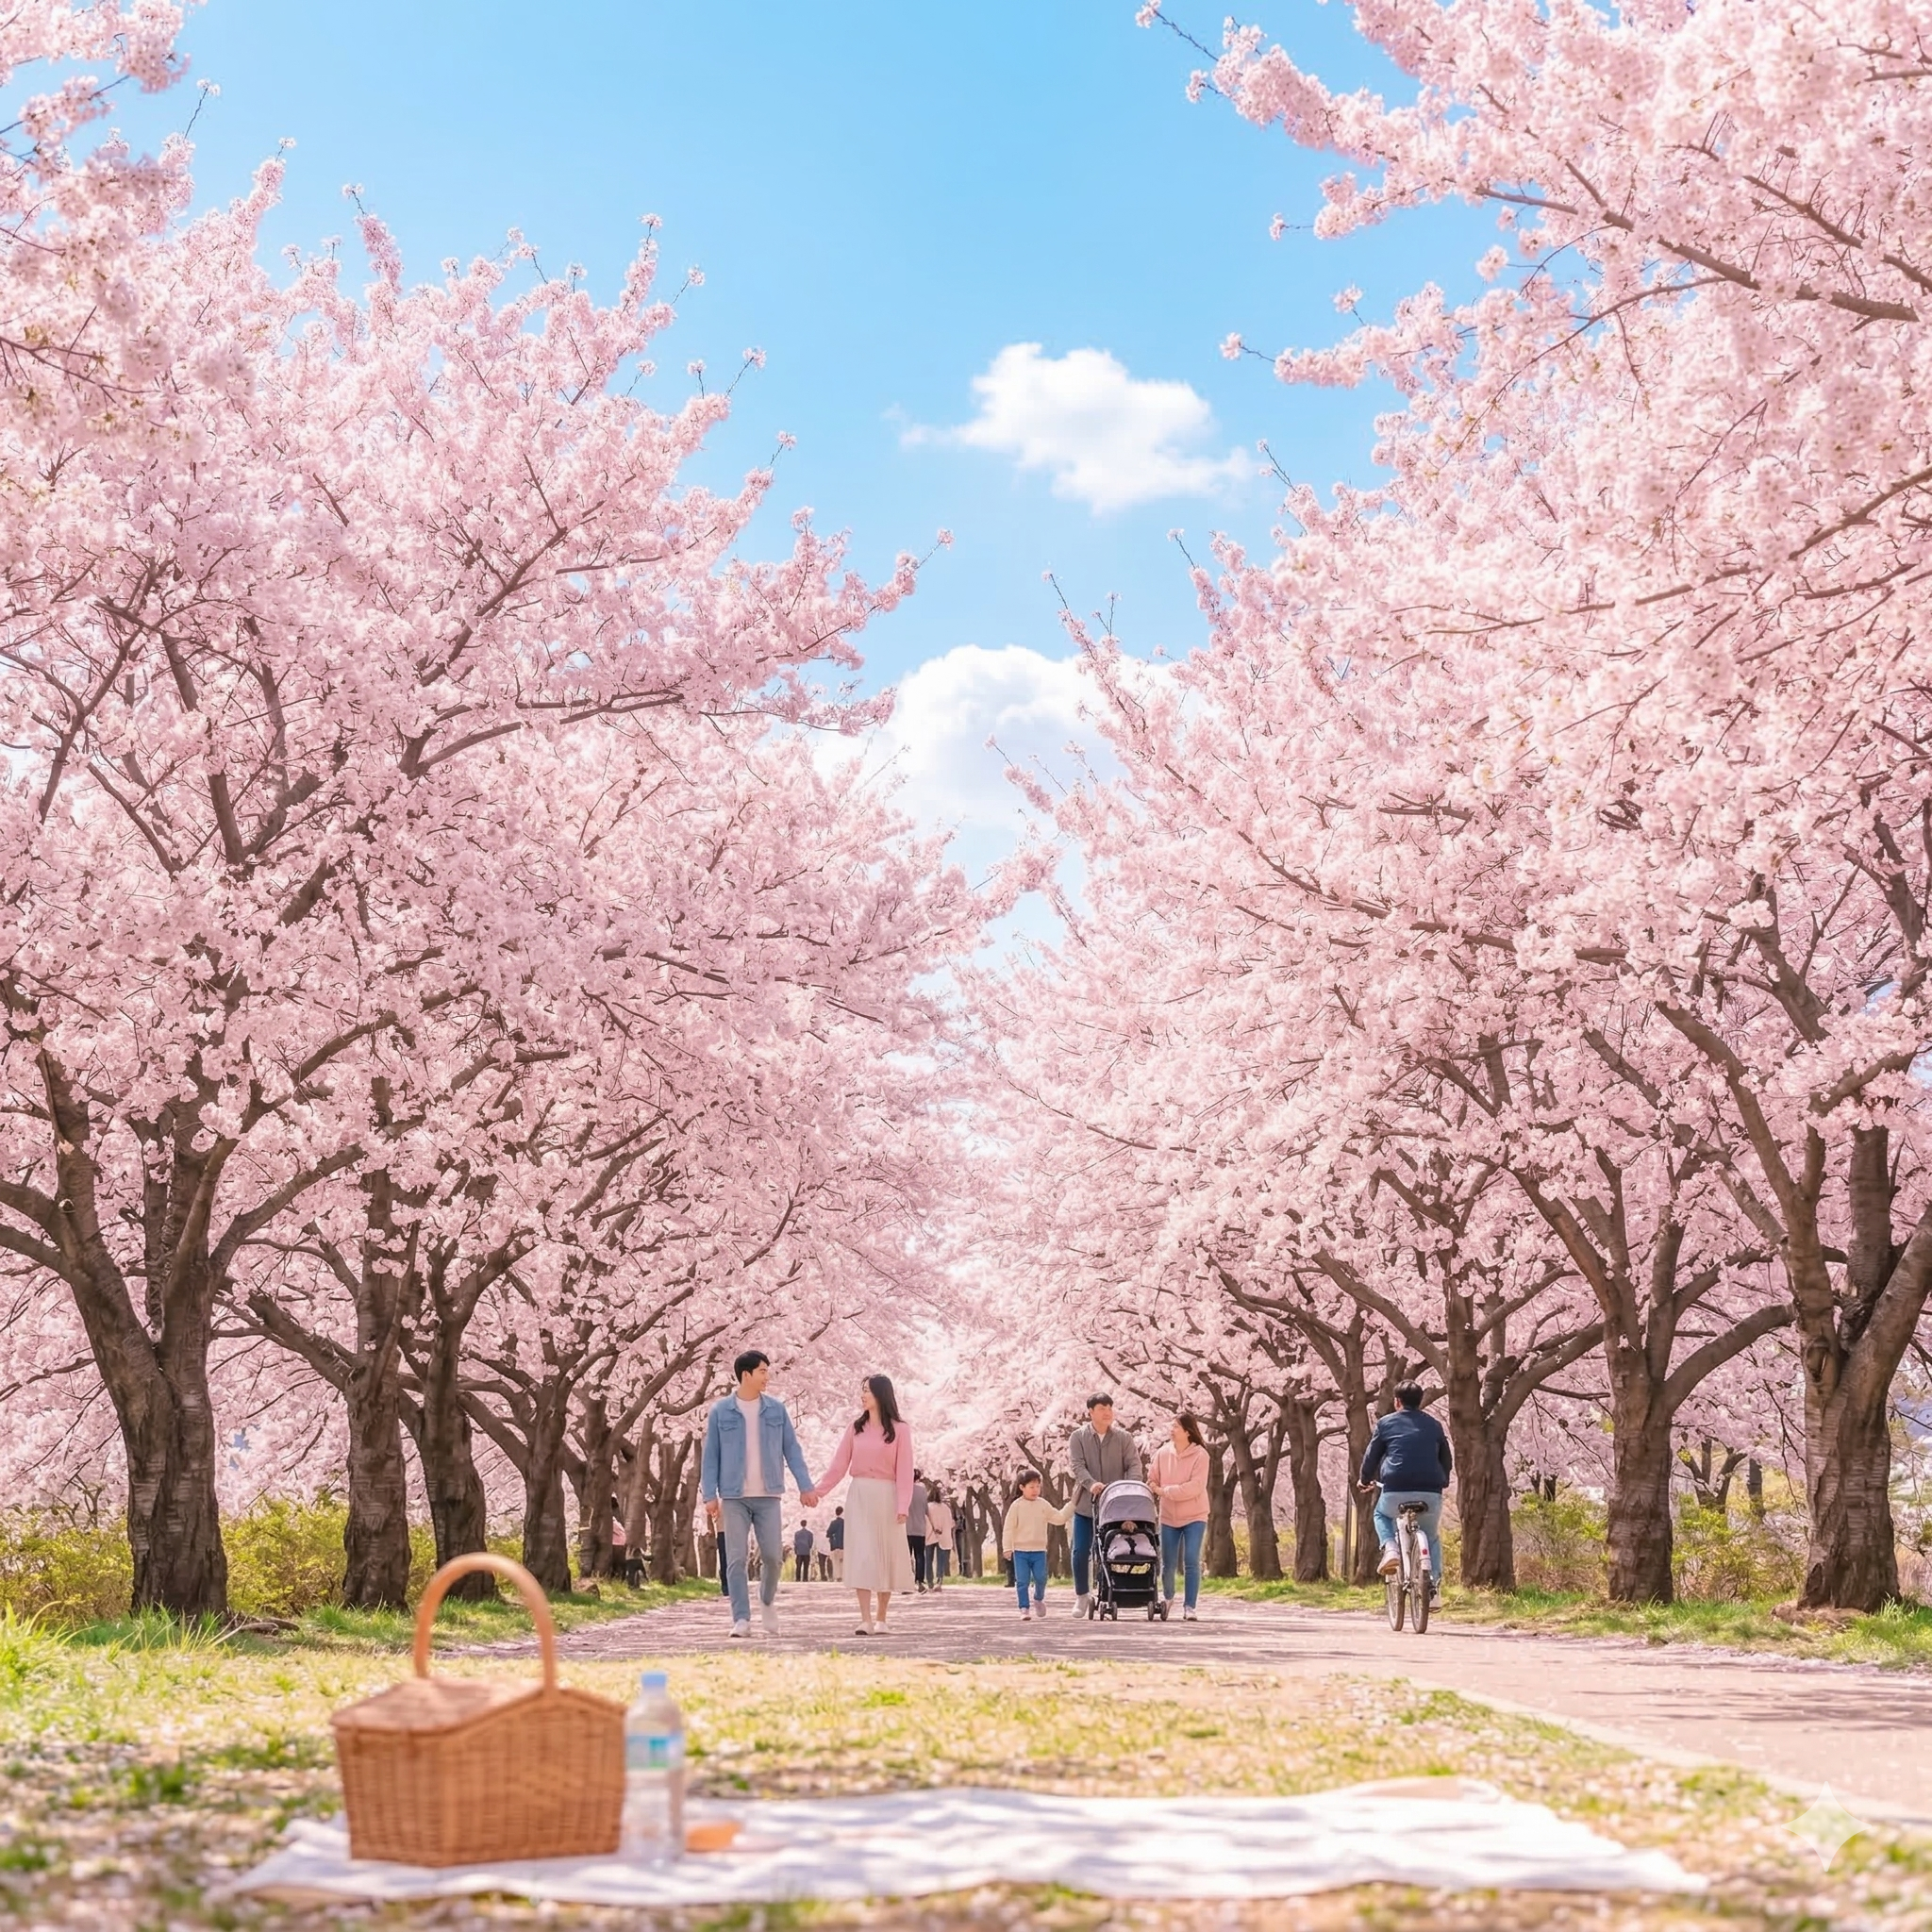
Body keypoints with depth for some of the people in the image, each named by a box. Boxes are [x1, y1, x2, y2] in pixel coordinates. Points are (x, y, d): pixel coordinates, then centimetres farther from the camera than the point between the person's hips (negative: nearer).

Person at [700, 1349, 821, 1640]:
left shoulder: (776, 1409, 7)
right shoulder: (720, 1411, 2)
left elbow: (791, 1449, 8)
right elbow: (710, 1456, 3)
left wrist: (805, 1485, 1)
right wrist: (709, 1495, -4)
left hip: (769, 1495, 1)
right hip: (734, 1496, -1)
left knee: (772, 1556, -2)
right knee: (736, 1559, -4)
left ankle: (768, 1601, 25)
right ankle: (741, 1619, 0)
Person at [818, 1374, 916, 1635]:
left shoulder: (899, 1429, -1)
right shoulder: (855, 1426, 7)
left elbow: (904, 1470, -5)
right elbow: (840, 1463, 2)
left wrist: (903, 1506, -13)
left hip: (886, 1496, -2)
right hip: (858, 1495, 2)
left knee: (885, 1554, 5)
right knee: (861, 1555, -6)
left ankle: (881, 1618, 15)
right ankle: (865, 1620, -11)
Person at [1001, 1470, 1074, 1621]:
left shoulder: (1043, 1505, 7)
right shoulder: (1016, 1506, -3)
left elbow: (1059, 1518, 11)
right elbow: (1008, 1528, -3)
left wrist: (1071, 1505, 7)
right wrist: (1007, 1548, -7)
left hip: (1039, 1551, 2)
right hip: (1020, 1551, -2)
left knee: (1041, 1578, -2)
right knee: (1022, 1581, -5)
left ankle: (1038, 1599, 27)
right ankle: (1024, 1608, 3)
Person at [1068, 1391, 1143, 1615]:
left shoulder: (1123, 1438, 6)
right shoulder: (1079, 1437, 3)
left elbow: (1134, 1464, -3)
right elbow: (1077, 1465, -9)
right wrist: (1091, 1484, -28)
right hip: (1085, 1505, 0)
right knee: (1081, 1553, 1)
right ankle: (1082, 1596, 14)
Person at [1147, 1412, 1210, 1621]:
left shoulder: (1200, 1455, -14)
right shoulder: (1163, 1453, -3)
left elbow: (1195, 1487, -21)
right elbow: (1152, 1481, 3)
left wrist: (1165, 1491, -21)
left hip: (1194, 1517, -3)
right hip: (1168, 1517, 3)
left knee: (1191, 1562, -10)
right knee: (1167, 1563, 10)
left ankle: (1189, 1607, -3)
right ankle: (1167, 1597, 36)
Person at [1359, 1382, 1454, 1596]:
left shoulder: (1386, 1423, 9)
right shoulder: (1435, 1425, 17)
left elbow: (1371, 1456, 13)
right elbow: (1447, 1460, 24)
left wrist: (1365, 1480, 32)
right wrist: (1441, 1482, 42)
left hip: (1396, 1490, -2)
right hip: (1431, 1492, 2)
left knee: (1381, 1515, 30)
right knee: (1432, 1538, 22)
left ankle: (1390, 1549, 1)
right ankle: (1434, 1584, 3)